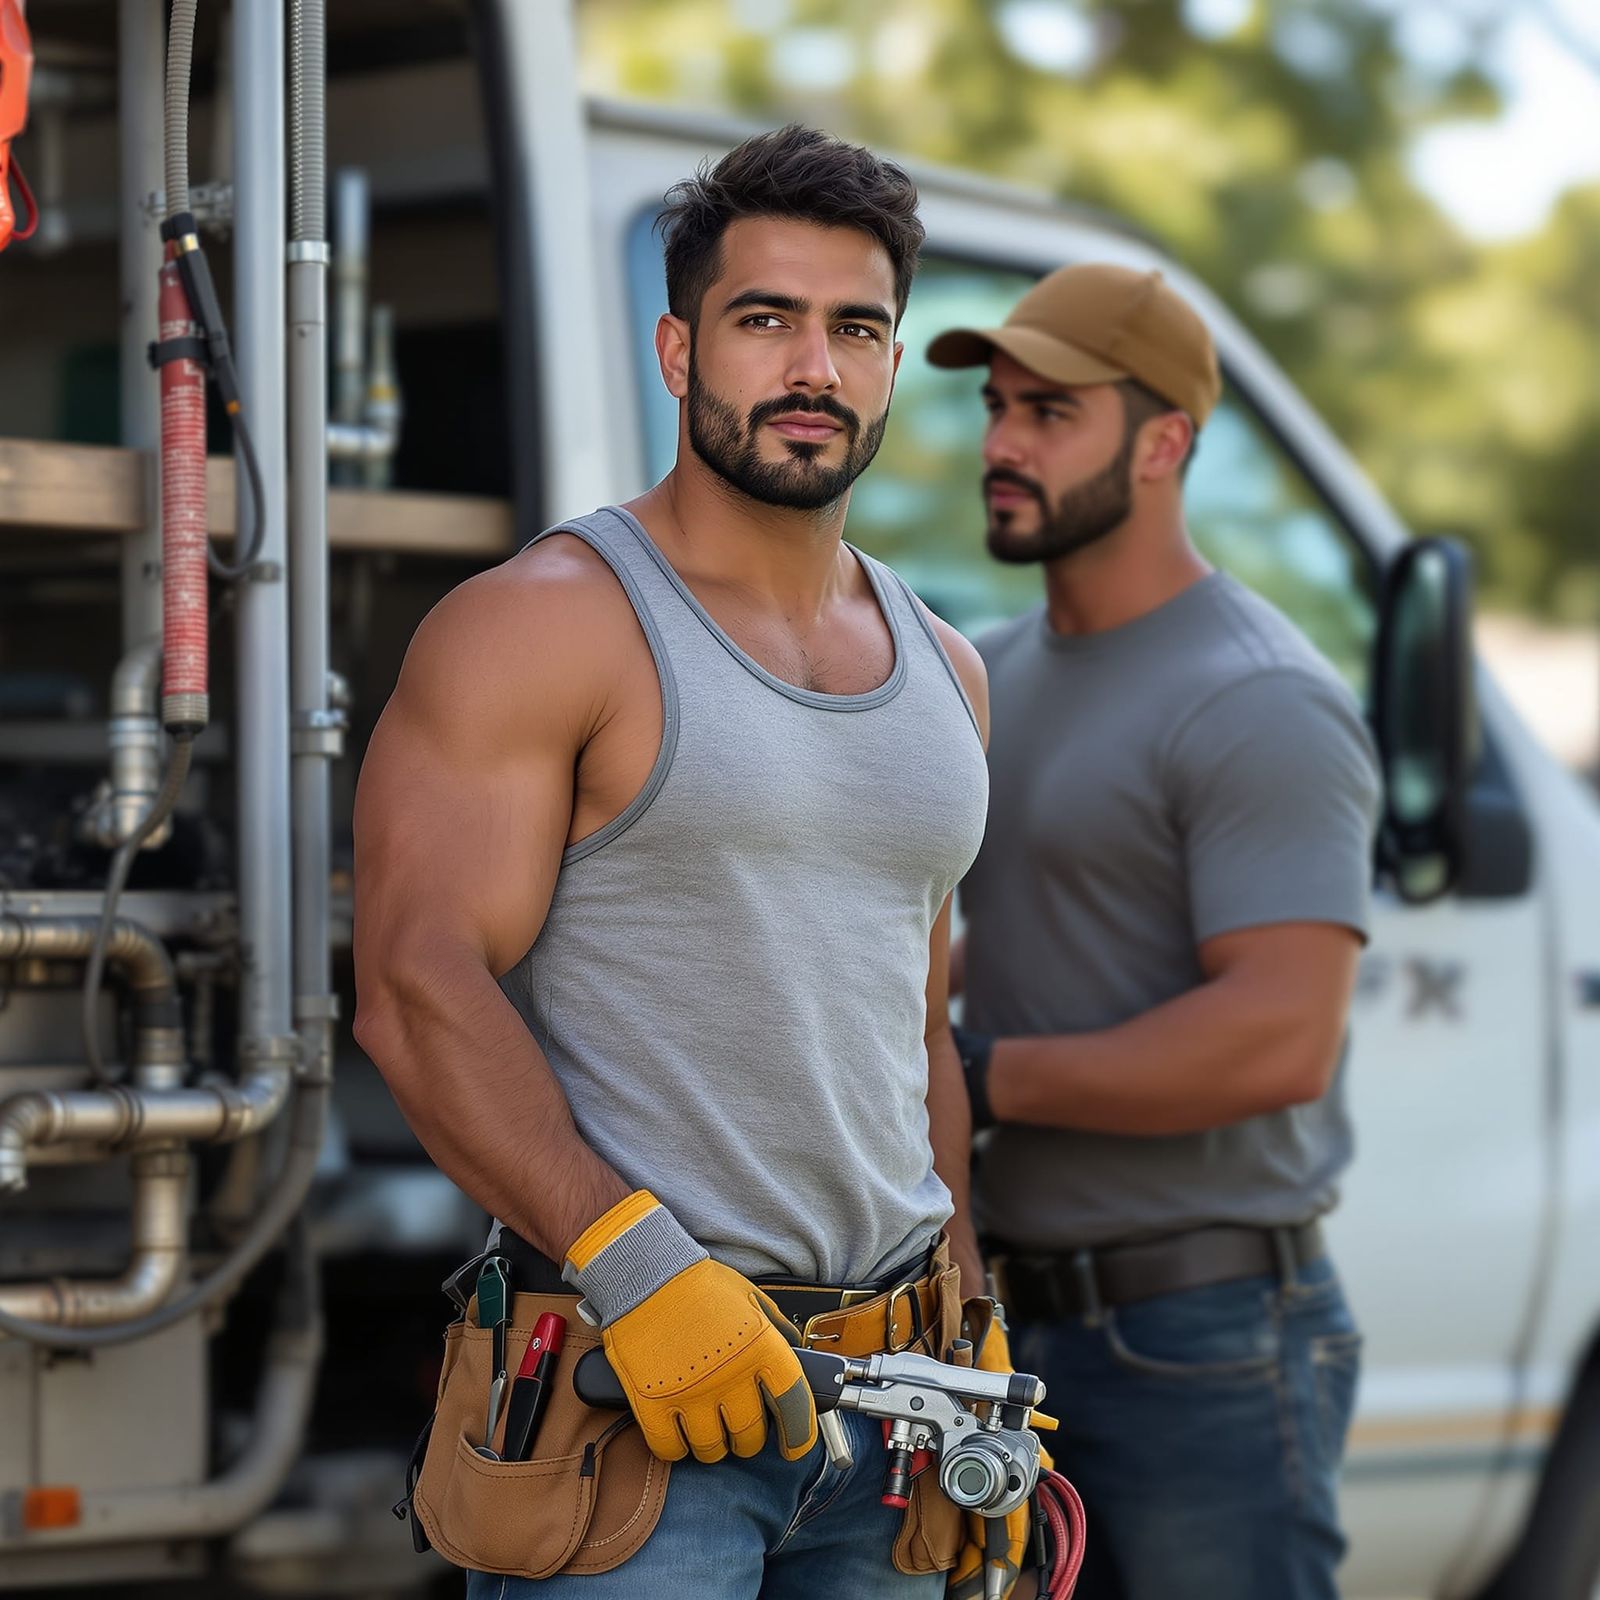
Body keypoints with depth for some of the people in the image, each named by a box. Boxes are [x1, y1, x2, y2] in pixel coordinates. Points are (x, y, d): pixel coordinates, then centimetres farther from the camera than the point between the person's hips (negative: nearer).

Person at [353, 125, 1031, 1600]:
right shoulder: (542, 624, -5)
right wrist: (636, 1265, -24)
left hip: (884, 1371, 6)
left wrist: (974, 1343, 13)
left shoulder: (941, 672, 16)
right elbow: (419, 993, -14)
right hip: (627, 1380, -6)